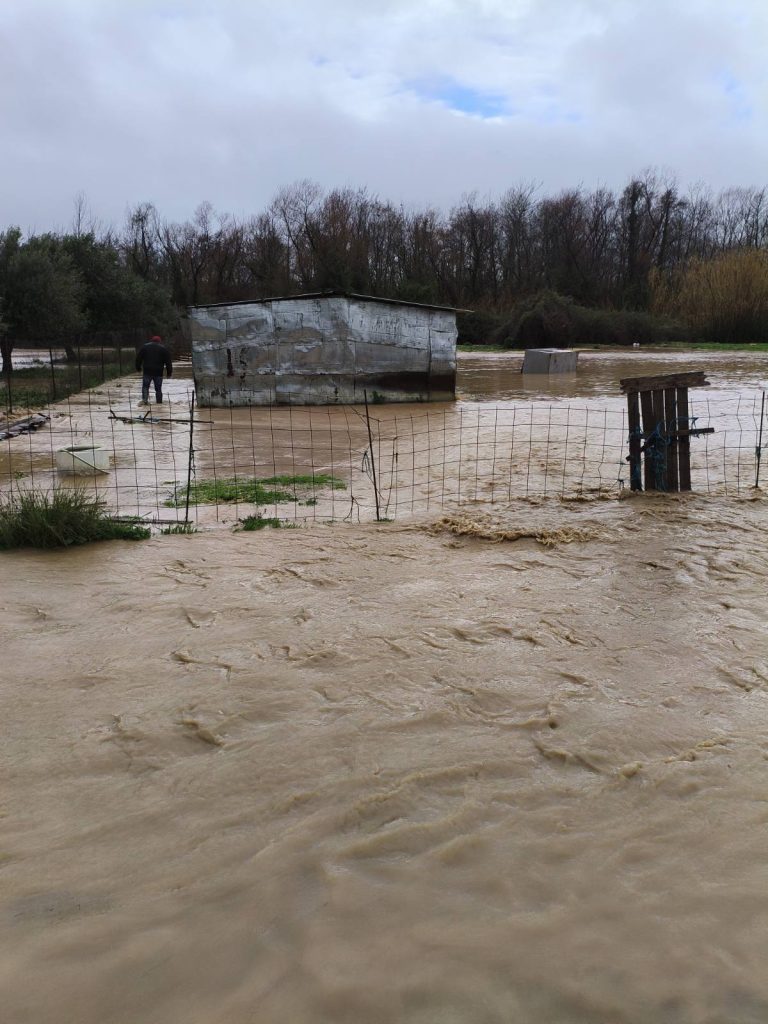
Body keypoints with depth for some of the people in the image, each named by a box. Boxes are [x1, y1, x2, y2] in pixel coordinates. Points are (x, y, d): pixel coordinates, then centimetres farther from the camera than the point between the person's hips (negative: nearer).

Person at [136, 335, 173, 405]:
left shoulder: (144, 347, 9)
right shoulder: (163, 348, 6)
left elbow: (138, 358, 9)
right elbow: (168, 362, 5)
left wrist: (139, 368, 19)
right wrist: (169, 372, 9)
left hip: (147, 371, 0)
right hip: (158, 372, 0)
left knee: (145, 386, 7)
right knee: (158, 388, 7)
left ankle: (144, 399, -13)